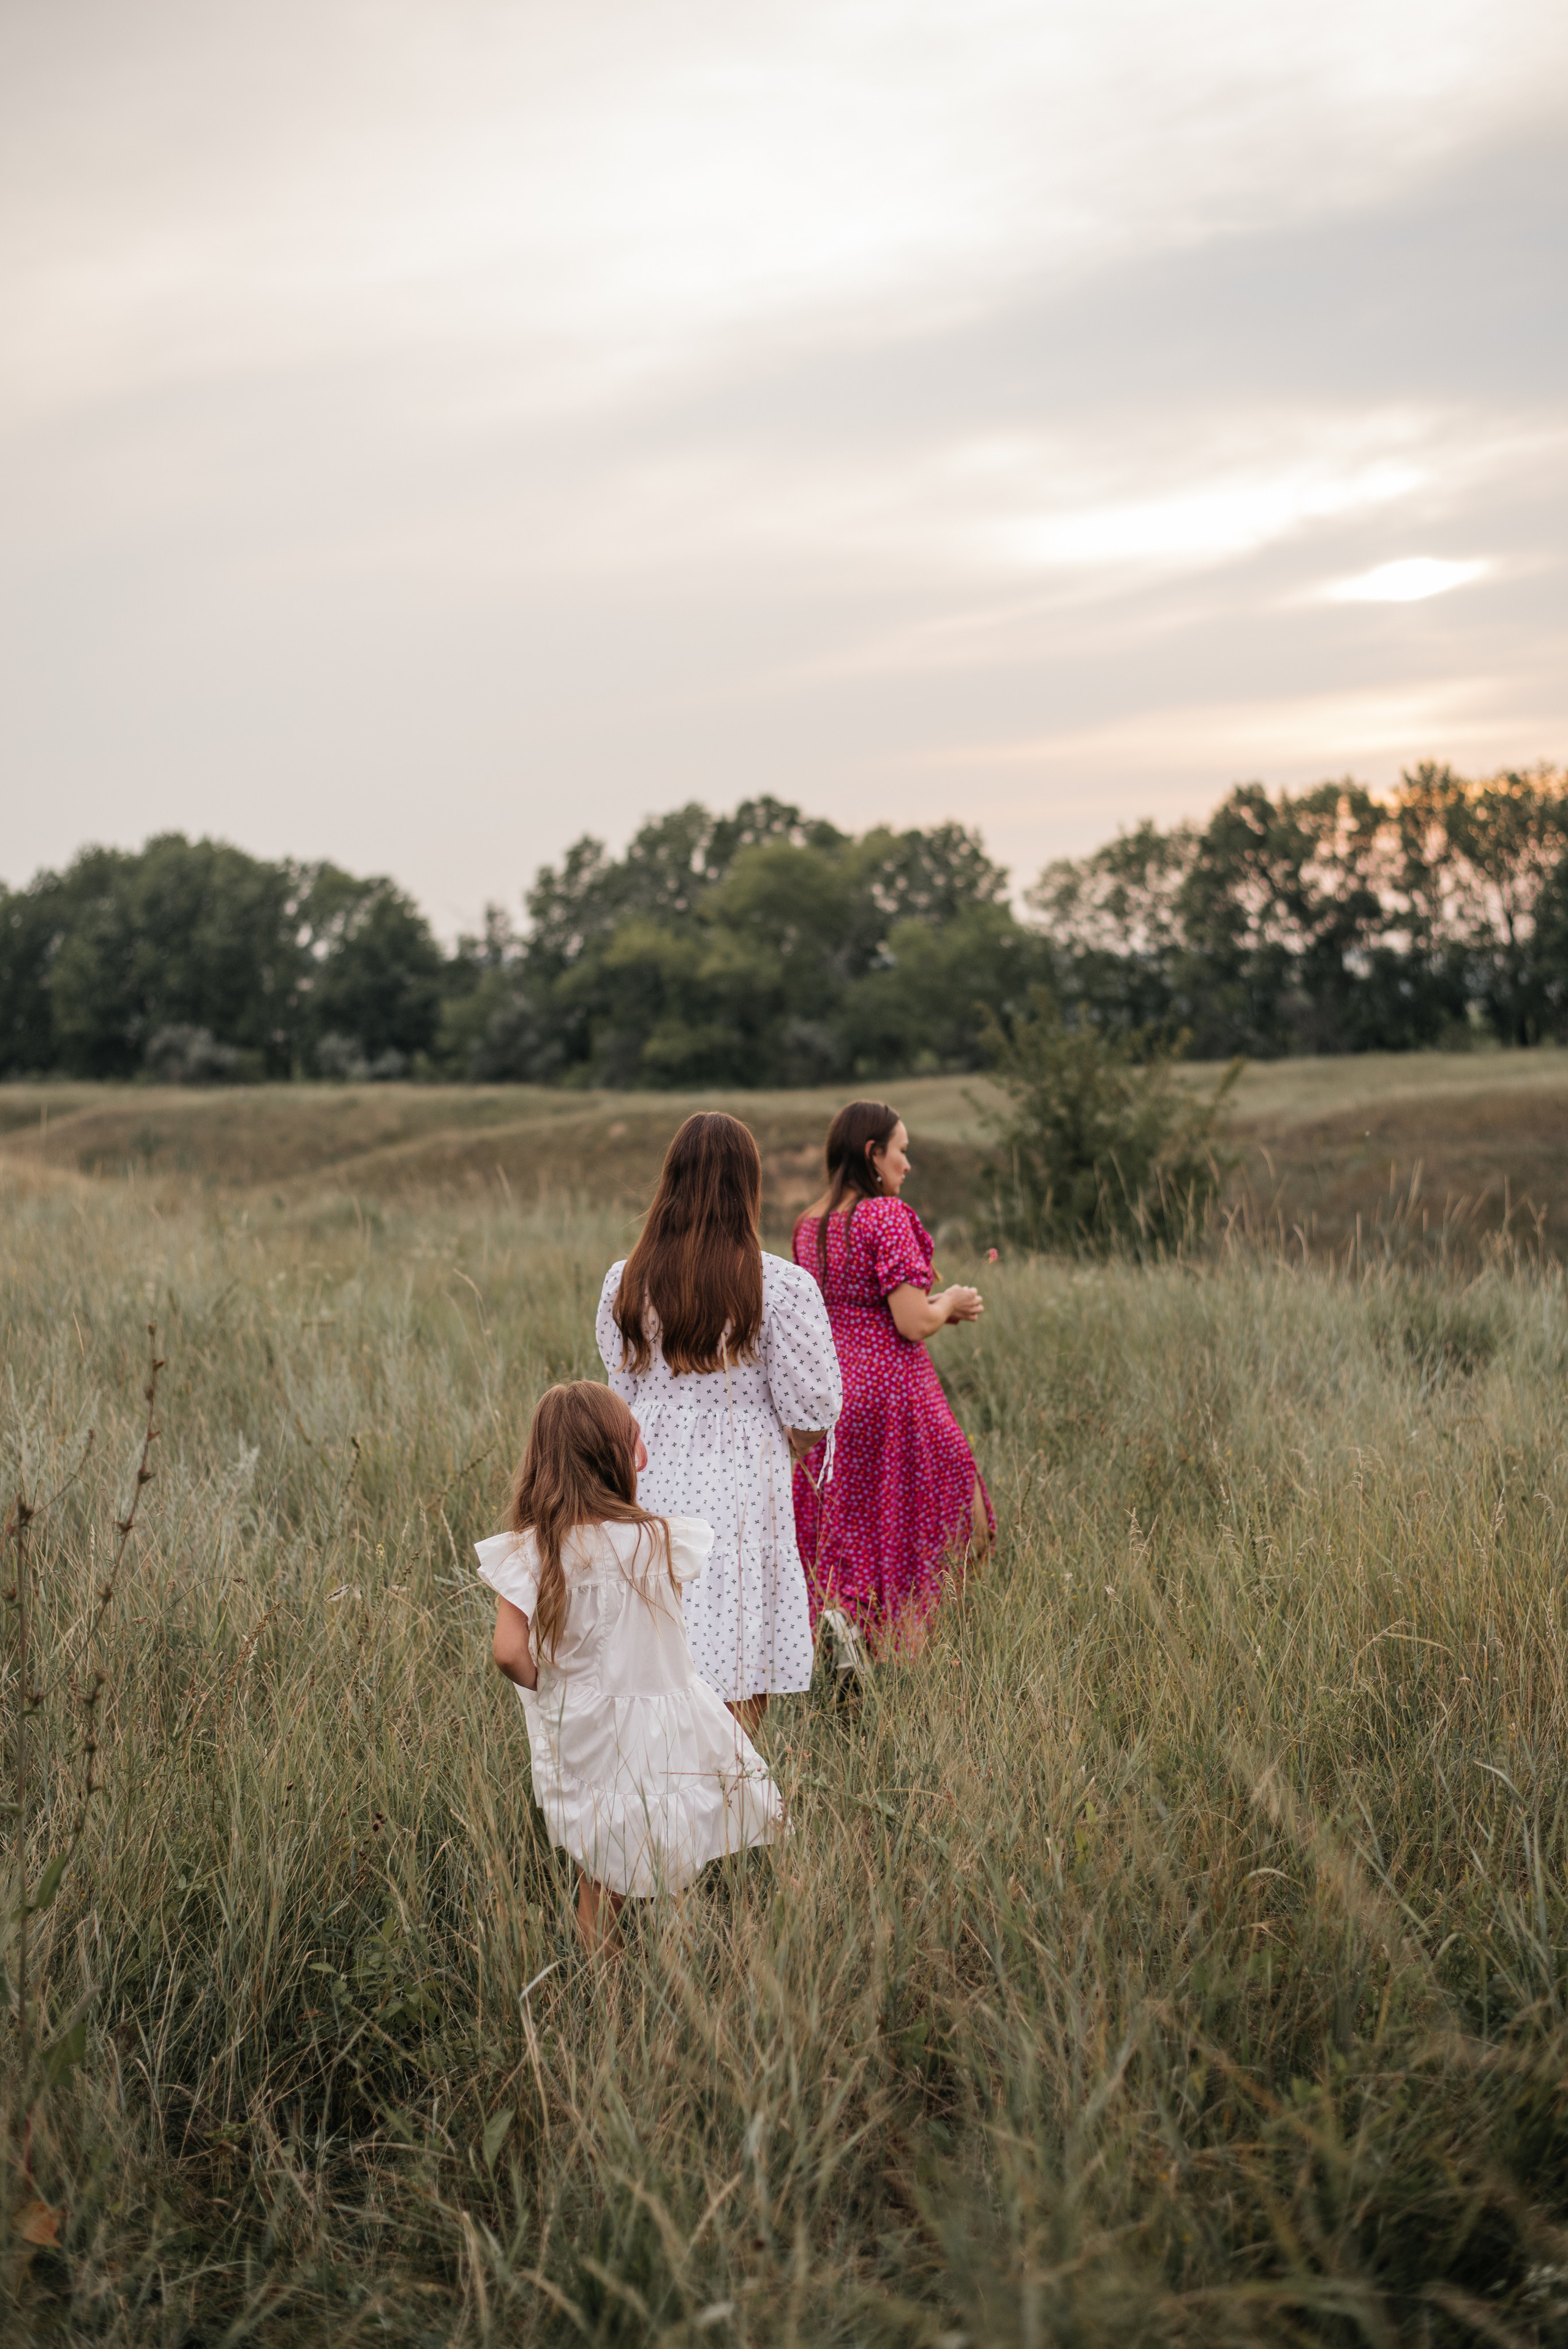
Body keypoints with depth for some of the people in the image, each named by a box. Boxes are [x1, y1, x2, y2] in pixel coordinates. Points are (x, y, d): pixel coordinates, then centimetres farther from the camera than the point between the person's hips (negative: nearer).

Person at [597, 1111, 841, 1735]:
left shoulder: (624, 1283, 0)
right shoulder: (783, 1286, -12)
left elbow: (624, 1391, 11)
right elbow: (811, 1409, -8)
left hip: (653, 1481, 4)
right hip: (740, 1494, -4)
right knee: (737, 1689, 5)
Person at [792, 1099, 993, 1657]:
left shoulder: (810, 1225, 11)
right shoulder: (885, 1216, -13)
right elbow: (912, 1323, -17)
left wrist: (940, 1310, 18)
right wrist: (949, 1302, 3)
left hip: (828, 1395, 7)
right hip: (891, 1395, -7)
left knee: (843, 1534, 11)